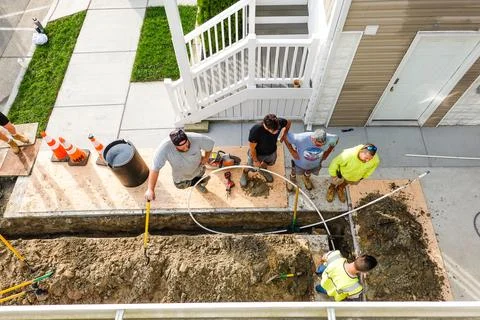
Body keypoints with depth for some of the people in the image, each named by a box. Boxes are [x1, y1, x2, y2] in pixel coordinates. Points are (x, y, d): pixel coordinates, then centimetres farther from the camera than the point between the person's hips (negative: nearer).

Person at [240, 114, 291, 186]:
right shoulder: (255, 130, -42)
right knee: (251, 166, 25)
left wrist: (283, 135, -11)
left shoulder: (280, 122, -32)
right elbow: (252, 148, -25)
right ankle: (245, 173, 60)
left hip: (272, 152, 3)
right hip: (257, 153, -3)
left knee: (270, 163, 33)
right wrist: (255, 160, -13)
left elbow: (288, 122, -5)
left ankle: (263, 170, 67)